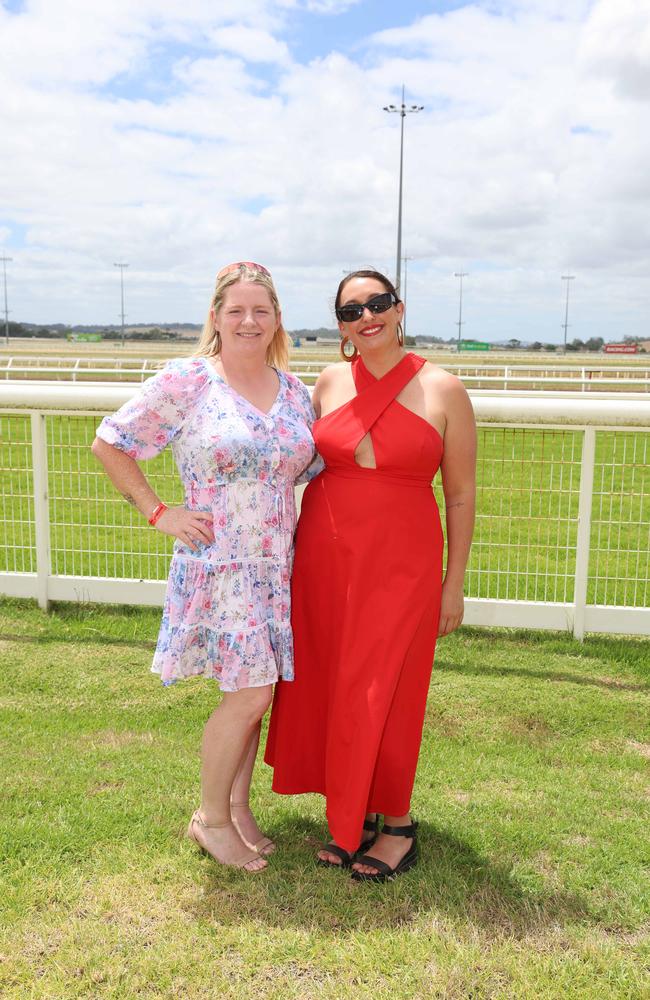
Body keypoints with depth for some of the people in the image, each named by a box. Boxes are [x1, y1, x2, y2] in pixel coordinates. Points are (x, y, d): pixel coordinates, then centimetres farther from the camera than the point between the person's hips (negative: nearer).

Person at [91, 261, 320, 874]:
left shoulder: (294, 391, 7)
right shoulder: (185, 382, -9)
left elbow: (312, 465, 19)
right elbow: (109, 443, -3)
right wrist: (158, 513, -6)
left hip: (277, 567, 5)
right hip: (219, 566, -5)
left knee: (253, 692, 13)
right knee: (249, 694, -5)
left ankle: (238, 806, 32)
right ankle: (210, 819, 18)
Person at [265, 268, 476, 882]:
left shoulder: (443, 391, -5)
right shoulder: (329, 383, 4)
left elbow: (460, 496, -1)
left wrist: (454, 583, -1)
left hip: (400, 564, -4)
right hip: (324, 557, 4)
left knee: (384, 694, 2)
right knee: (329, 687, 10)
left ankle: (398, 823, 25)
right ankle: (354, 816, 30)